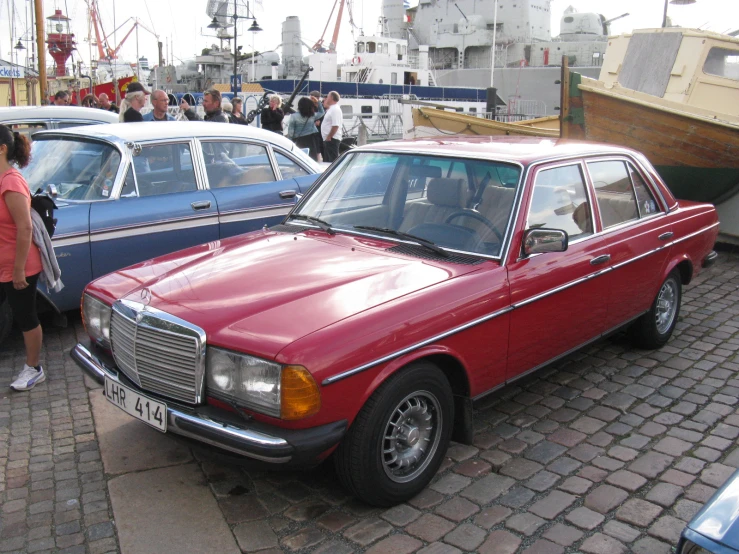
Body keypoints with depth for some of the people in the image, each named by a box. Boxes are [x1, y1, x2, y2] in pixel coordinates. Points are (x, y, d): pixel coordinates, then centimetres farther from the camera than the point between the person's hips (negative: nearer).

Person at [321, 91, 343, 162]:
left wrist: (329, 137, -21)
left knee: (333, 160, -10)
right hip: (327, 139, 11)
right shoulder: (331, 109, 18)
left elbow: (335, 126, -22)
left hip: (331, 139, -11)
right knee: (326, 160, 14)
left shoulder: (335, 109, -14)